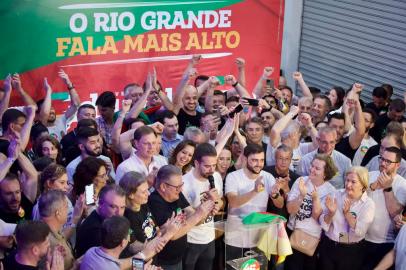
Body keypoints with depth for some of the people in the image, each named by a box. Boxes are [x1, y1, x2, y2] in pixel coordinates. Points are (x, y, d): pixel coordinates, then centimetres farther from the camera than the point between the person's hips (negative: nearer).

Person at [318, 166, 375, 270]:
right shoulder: (336, 195, -4)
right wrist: (331, 213, -21)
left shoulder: (368, 204, -8)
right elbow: (323, 224, -4)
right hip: (328, 247, 2)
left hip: (352, 251, -1)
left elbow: (360, 231, -17)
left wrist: (347, 213, -22)